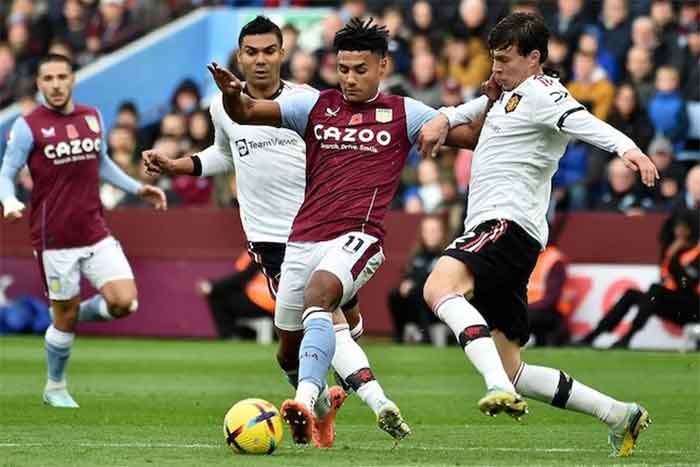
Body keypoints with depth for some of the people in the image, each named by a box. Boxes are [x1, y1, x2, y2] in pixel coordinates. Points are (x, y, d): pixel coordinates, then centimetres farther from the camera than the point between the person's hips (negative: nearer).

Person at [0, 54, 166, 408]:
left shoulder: (92, 117, 9)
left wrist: (137, 189, 15)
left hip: (95, 233, 4)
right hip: (55, 241, -4)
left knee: (124, 302, -9)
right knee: (65, 317, 2)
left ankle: (72, 316, 21)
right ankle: (55, 388, 24)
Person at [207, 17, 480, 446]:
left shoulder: (403, 114, 5)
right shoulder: (316, 107, 10)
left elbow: (473, 136, 6)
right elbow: (246, 113, 7)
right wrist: (232, 94, -15)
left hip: (358, 237, -5)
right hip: (304, 240, 5)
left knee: (317, 295, -36)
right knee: (290, 354, 11)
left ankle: (306, 403, -50)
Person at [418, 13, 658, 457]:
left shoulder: (540, 91, -4)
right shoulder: (511, 94, 25)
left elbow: (583, 122, -22)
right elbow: (485, 103, 47)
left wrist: (628, 148, -41)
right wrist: (445, 118, 27)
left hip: (510, 224, -10)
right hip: (492, 229, 10)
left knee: (440, 285, -36)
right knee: (512, 369, 8)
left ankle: (501, 388, -49)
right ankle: (619, 416, 13)